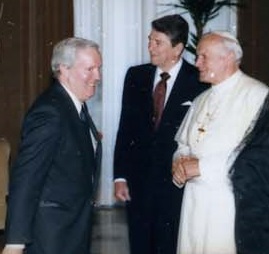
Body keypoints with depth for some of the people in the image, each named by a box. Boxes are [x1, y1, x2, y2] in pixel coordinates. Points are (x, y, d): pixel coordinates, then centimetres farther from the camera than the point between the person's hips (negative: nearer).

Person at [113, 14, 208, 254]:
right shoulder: (135, 76, 4)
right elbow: (125, 128, 6)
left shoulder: (199, 82, -8)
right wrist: (120, 177, 3)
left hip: (177, 183, -3)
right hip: (137, 182, 3)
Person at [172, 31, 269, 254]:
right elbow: (184, 144, 26)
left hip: (230, 203, -7)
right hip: (194, 200, 7)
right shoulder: (202, 100, 19)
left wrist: (203, 166, -17)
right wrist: (180, 161, 1)